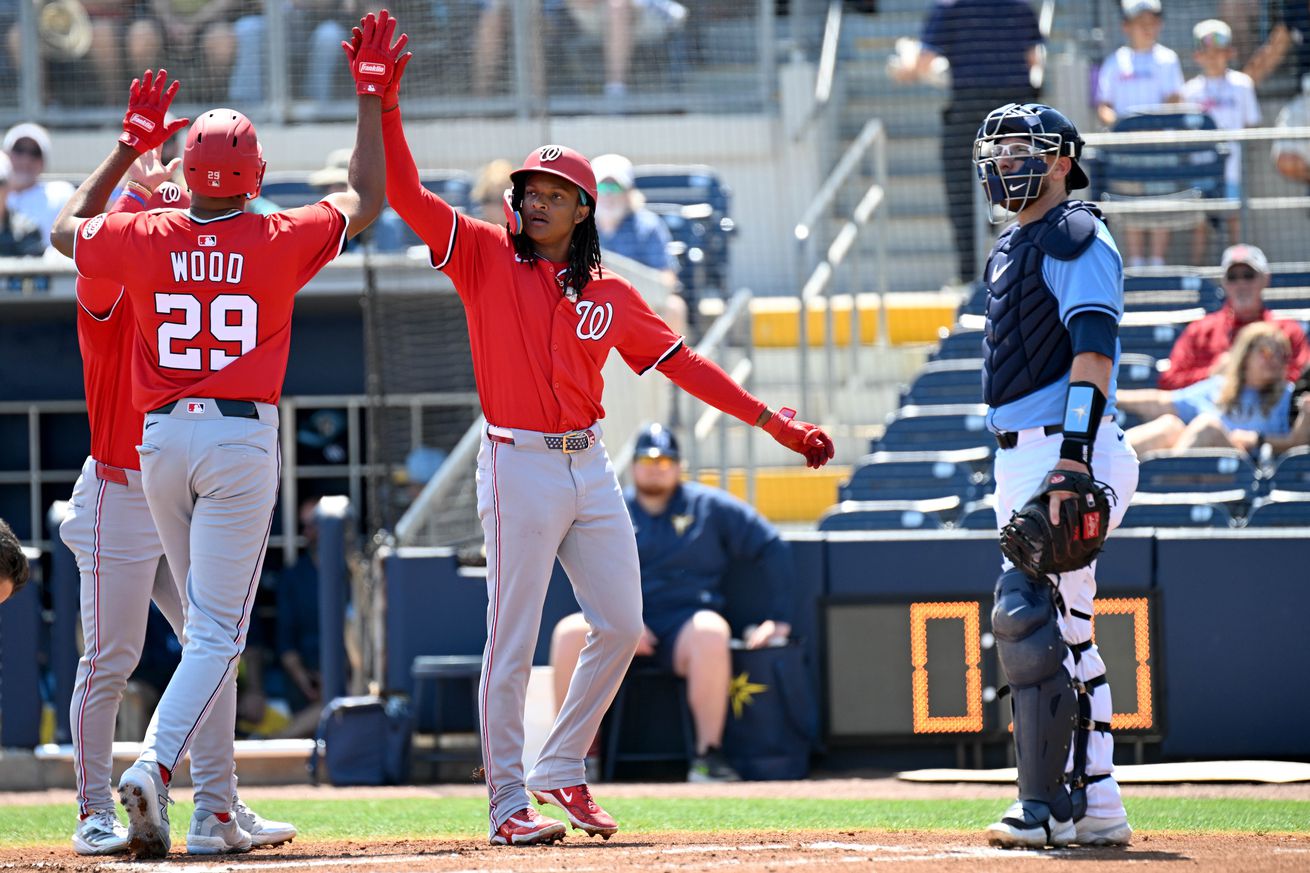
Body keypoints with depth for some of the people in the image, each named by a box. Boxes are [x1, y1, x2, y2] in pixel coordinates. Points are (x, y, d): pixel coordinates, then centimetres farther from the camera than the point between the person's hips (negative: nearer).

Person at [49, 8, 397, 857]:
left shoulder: (144, 237, -1)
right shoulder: (281, 240, -5)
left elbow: (66, 227, 20)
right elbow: (366, 203, 12)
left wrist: (130, 145, 23)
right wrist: (371, 98, 17)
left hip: (161, 438, 3)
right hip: (243, 439, -3)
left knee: (211, 624, 15)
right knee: (219, 632, -4)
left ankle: (214, 805, 14)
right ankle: (156, 767, -26)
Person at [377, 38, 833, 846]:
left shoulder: (611, 297, 9)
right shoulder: (487, 258, -1)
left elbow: (684, 364, 11)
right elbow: (406, 194, -8)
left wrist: (776, 423, 8)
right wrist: (387, 107, -19)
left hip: (589, 468, 5)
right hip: (519, 468, -5)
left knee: (621, 624, 4)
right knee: (513, 639, -4)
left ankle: (561, 771, 19)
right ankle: (509, 802, 2)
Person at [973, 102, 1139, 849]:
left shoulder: (1078, 239, -9)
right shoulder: (1011, 250, 20)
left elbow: (1092, 353, -20)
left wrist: (1072, 463, -29)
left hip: (1072, 450, -10)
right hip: (1019, 453, 10)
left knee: (1029, 613, -17)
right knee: (1064, 629, 10)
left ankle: (1049, 807, -16)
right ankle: (1098, 807, 14)